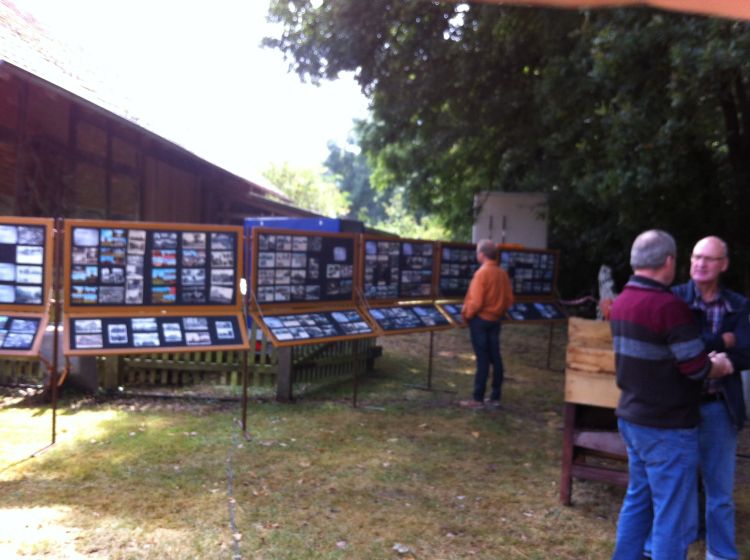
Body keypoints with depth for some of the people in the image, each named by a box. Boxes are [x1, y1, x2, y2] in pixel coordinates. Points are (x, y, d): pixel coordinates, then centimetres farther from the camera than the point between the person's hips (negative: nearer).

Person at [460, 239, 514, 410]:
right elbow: (509, 299, 7)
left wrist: (466, 315, -4)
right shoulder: (503, 273, 4)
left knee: (482, 359, -4)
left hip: (480, 320, -6)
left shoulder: (481, 273, -17)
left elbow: (475, 302, -19)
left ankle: (478, 399, 3)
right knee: (495, 358, 9)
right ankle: (495, 397, 16)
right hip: (495, 321, 7)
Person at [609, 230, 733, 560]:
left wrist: (706, 361, 11)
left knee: (637, 502, 19)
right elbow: (697, 368, -19)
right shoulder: (668, 305, -22)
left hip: (631, 418, 9)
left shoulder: (622, 302, 6)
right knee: (674, 518, 2)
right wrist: (720, 366, 3)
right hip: (667, 427, -9)